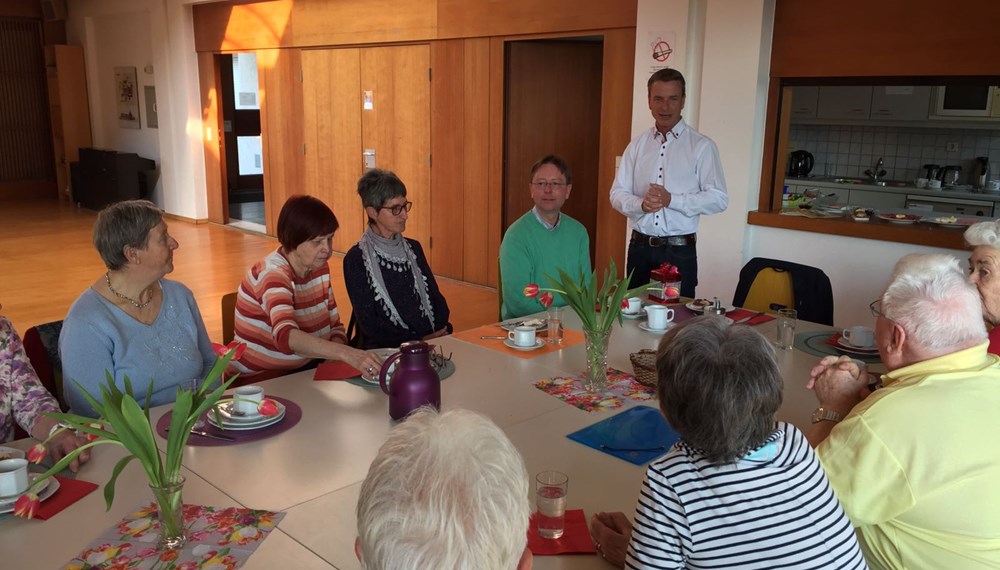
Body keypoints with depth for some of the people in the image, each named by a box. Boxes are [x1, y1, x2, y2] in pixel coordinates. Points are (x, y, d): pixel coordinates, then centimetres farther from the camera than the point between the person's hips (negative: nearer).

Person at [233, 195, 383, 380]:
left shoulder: (319, 268, 3)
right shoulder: (272, 274, -21)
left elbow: (335, 326, 8)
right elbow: (286, 336, -40)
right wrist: (346, 353, -52)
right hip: (262, 379, -7)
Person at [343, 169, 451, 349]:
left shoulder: (413, 248, 12)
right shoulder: (356, 259, -4)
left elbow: (436, 297, 15)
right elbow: (367, 323, -6)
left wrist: (441, 333, -4)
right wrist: (418, 342, -12)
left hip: (432, 340, 5)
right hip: (385, 349, -5)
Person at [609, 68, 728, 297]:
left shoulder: (702, 146, -3)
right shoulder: (637, 145, 9)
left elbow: (719, 198, -7)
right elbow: (617, 193, 7)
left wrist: (672, 199, -18)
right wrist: (641, 204, -15)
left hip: (680, 251, -3)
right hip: (639, 247, 3)